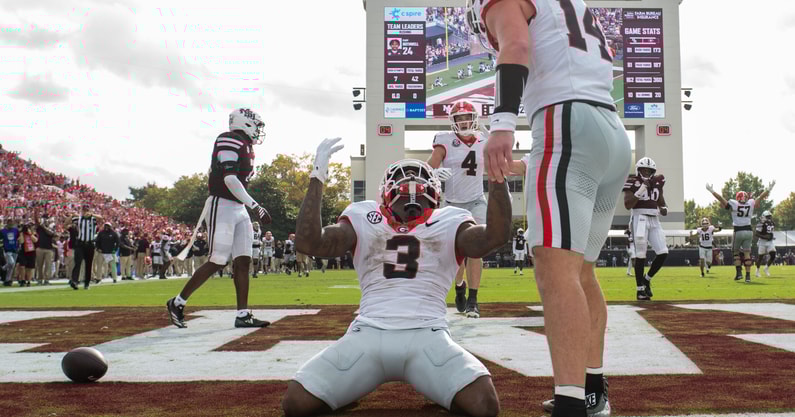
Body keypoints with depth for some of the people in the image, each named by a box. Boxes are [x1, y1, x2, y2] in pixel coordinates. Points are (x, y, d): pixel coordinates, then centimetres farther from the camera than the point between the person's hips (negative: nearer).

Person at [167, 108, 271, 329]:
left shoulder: (245, 146, 16)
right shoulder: (230, 141, -12)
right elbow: (230, 179, -22)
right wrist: (255, 206, -26)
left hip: (239, 210, 9)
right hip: (222, 206, -9)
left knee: (243, 261, 3)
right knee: (217, 262, -7)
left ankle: (243, 314, 4)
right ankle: (177, 303, 7)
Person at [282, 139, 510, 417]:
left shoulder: (448, 225, 15)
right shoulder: (364, 222, 16)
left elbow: (495, 236, -3)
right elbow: (309, 243, 2)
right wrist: (317, 178, -2)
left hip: (427, 337, 0)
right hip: (368, 335, 1)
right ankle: (353, 388, 14)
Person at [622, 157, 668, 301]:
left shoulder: (657, 183, 13)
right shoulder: (633, 182, -4)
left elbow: (662, 203, 23)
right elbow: (627, 205, -14)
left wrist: (664, 209, -1)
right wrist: (641, 189, -19)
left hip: (654, 221, 6)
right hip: (639, 219, -6)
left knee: (663, 253, -2)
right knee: (640, 254, -6)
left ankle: (646, 279, 18)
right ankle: (640, 289, 1)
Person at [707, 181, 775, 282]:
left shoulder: (734, 204, -7)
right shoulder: (751, 204, 1)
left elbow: (721, 198, -7)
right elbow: (761, 197, 13)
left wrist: (711, 190, 2)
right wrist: (769, 189, 24)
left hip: (738, 231, -3)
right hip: (749, 231, 3)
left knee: (736, 252, 13)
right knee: (747, 253, 5)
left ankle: (739, 272, 2)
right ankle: (748, 275, 0)